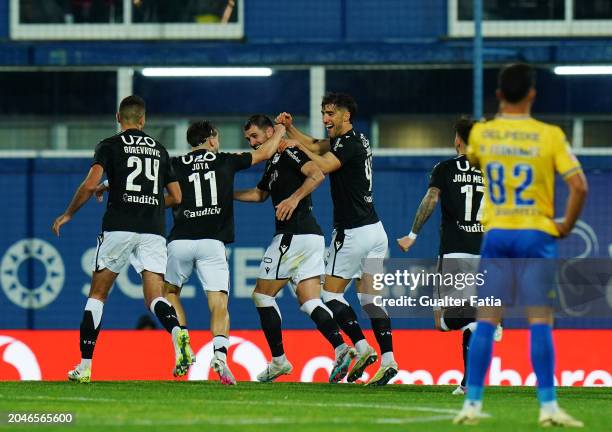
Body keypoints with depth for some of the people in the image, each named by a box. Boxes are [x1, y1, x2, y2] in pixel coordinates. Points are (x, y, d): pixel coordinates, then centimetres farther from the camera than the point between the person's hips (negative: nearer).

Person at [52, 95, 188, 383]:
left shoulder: (110, 146, 4)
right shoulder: (159, 149, 17)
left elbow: (91, 184, -10)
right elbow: (176, 197, 19)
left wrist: (68, 214, 4)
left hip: (119, 228, -3)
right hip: (153, 230, 3)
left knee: (97, 294, 10)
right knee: (154, 297, -1)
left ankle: (85, 366, 6)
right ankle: (176, 331, -36)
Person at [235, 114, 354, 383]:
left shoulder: (288, 152, -6)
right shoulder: (274, 164, 23)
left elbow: (317, 175, -21)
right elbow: (259, 194, 39)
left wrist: (295, 198, -28)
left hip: (293, 237, -9)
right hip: (311, 237, 9)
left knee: (262, 294, 1)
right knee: (309, 302, 2)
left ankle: (278, 360, 2)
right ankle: (341, 348, -18)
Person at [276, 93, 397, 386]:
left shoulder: (349, 144, -14)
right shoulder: (356, 140, 15)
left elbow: (324, 166, -27)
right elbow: (315, 146, 20)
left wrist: (299, 146, -14)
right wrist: (290, 128, 7)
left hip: (353, 232, -9)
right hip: (375, 230, 9)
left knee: (331, 292, 0)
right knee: (369, 298, 7)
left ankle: (362, 348, -9)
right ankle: (388, 360, -3)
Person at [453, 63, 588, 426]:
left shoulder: (482, 133, 3)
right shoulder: (549, 136, -6)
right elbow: (579, 186, -14)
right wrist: (566, 226, -1)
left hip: (496, 234, 2)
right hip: (537, 234, -2)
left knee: (486, 322, 5)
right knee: (540, 322, -2)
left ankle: (472, 404, 3)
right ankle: (548, 406, -6)